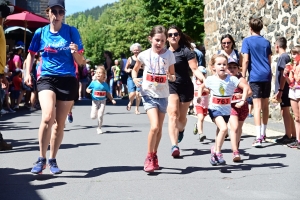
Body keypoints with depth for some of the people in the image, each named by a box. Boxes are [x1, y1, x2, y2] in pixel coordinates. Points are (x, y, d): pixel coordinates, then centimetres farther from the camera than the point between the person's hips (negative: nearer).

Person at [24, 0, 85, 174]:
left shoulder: (72, 32, 0)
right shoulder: (41, 32, 3)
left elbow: (81, 62, 2)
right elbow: (31, 54, 18)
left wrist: (75, 52, -18)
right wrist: (28, 73, 5)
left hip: (67, 80, 1)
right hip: (46, 78, -1)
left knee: (60, 123, 6)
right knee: (48, 117, -23)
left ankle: (52, 160, 23)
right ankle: (42, 159, -9)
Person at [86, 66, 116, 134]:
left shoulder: (105, 84, -2)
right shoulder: (93, 83, -5)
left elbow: (108, 93, 6)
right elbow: (87, 89, 6)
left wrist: (112, 100, -2)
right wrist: (88, 90, -17)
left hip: (102, 101, 0)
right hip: (95, 101, 0)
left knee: (100, 116, -7)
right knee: (93, 116, -2)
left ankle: (99, 128, 10)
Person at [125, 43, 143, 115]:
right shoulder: (130, 59, 7)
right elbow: (125, 68, 13)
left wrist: (142, 68, -10)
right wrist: (128, 70, -9)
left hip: (140, 77, 0)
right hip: (131, 78, 0)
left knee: (138, 94, -6)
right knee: (132, 94, -12)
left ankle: (137, 109, 11)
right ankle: (130, 103, 22)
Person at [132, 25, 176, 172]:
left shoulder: (169, 55, -3)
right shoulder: (144, 55, -5)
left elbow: (172, 75, 6)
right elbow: (135, 70, 11)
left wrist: (171, 77, -17)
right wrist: (135, 79, -10)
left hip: (163, 95, 3)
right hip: (148, 94, -3)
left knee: (159, 128, 11)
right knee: (154, 126, -18)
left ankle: (154, 156, 30)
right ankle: (149, 158, -2)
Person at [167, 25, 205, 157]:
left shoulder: (185, 51, -6)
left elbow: (194, 69, -13)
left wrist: (205, 80, -26)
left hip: (185, 87, -1)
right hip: (169, 87, 1)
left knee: (181, 117, 13)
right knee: (173, 114, -19)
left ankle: (180, 130, 50)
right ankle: (174, 146, -26)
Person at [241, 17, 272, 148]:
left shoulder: (247, 41, -2)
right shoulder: (266, 42, 12)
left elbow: (245, 60, -9)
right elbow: (269, 60, 17)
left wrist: (243, 76, -4)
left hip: (255, 77, -5)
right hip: (267, 75, 5)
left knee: (257, 106, -10)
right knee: (265, 105, 14)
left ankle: (258, 137, -18)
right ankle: (263, 133, 26)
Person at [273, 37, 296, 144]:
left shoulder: (283, 57, -13)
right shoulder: (286, 56, 15)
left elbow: (283, 75, -19)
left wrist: (280, 91, -20)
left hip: (283, 90, -9)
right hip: (285, 90, 9)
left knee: (285, 112, -5)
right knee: (287, 113, 13)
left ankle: (288, 136, -2)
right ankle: (293, 135, 17)